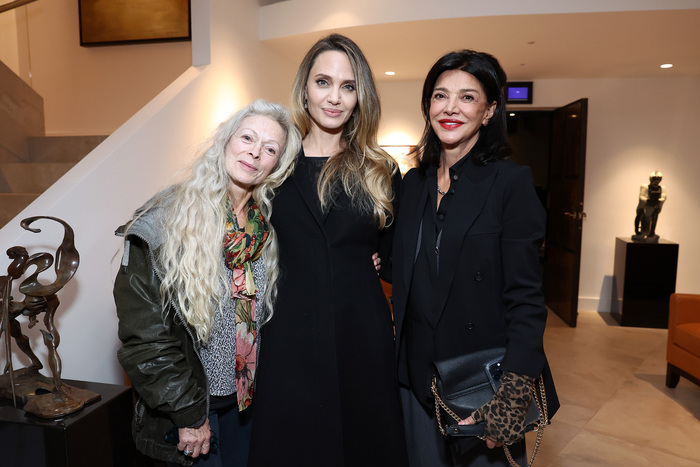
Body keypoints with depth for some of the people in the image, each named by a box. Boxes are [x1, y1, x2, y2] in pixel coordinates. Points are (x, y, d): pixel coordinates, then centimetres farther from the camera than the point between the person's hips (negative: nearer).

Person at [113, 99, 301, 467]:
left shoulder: (268, 228, -1)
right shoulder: (164, 222, -16)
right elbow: (143, 333, -16)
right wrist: (188, 412, -14)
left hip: (247, 400, 5)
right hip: (185, 412, -4)